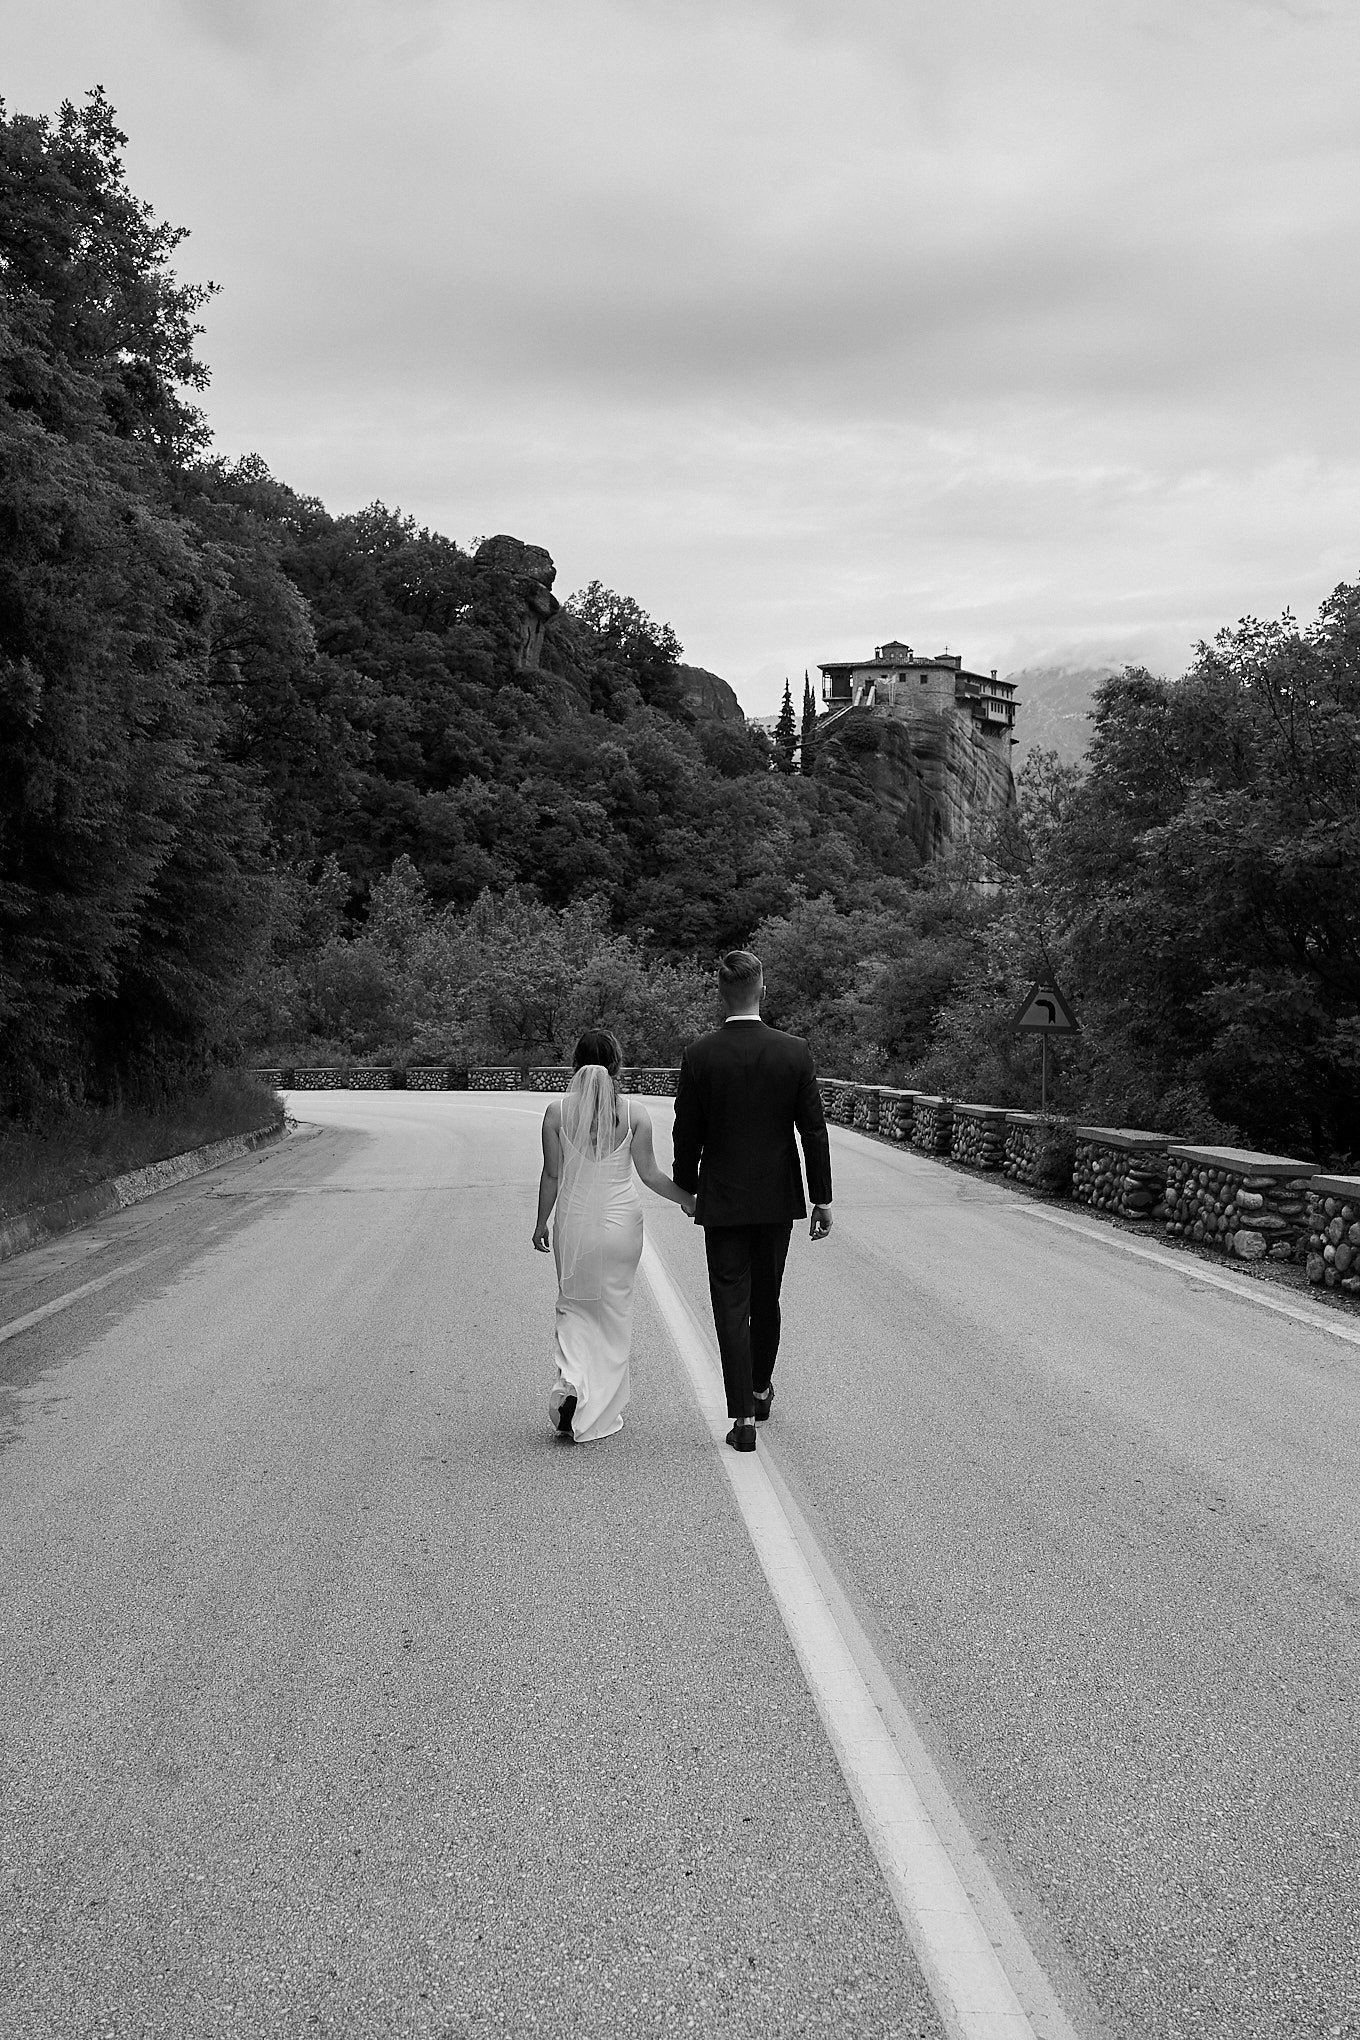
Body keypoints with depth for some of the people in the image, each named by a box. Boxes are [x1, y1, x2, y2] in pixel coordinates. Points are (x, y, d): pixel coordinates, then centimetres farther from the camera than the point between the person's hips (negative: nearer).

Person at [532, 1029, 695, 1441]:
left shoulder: (557, 1112, -7)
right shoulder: (634, 1112, -8)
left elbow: (552, 1175, -1)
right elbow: (650, 1174, -4)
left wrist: (541, 1223, 12)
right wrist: (690, 1201, 10)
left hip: (573, 1221, 0)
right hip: (621, 1221, 0)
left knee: (574, 1305, 16)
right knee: (614, 1312, 13)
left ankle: (570, 1384, -7)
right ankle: (603, 1411, 17)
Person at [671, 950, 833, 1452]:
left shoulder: (698, 1056, -10)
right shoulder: (795, 1052, -8)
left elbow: (687, 1135, -4)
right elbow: (814, 1131, -5)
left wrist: (685, 1191, 10)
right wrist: (823, 1198, 2)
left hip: (722, 1200, -2)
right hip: (778, 1198, 2)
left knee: (731, 1306, 2)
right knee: (766, 1299, 20)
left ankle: (744, 1417, -3)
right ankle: (761, 1389, 39)